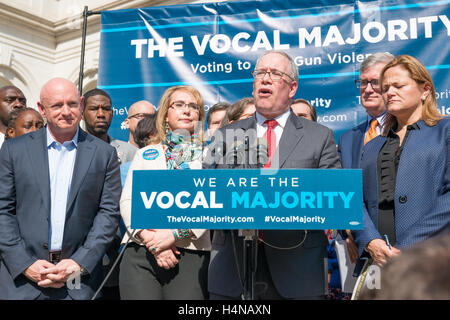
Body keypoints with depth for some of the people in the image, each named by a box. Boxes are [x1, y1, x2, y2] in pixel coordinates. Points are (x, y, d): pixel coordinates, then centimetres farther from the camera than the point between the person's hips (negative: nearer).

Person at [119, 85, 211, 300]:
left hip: (191, 255, -1)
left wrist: (176, 234, -13)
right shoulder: (146, 154, 17)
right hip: (140, 253, 1)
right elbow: (127, 201, 8)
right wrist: (149, 237, -8)